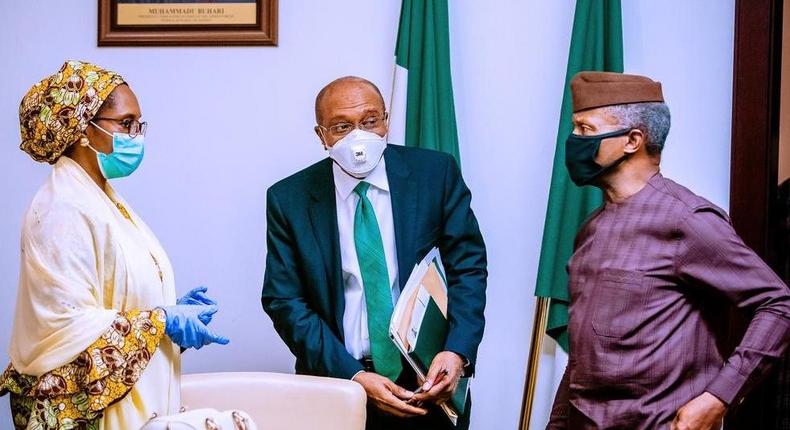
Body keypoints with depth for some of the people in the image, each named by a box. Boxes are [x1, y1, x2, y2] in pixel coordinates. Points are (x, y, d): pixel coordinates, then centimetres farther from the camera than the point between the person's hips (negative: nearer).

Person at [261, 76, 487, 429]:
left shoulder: (436, 173, -5)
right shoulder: (289, 199, -5)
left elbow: (468, 267, -4)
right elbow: (284, 300, -6)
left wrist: (457, 352, -19)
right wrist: (352, 376, -17)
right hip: (338, 381, 0)